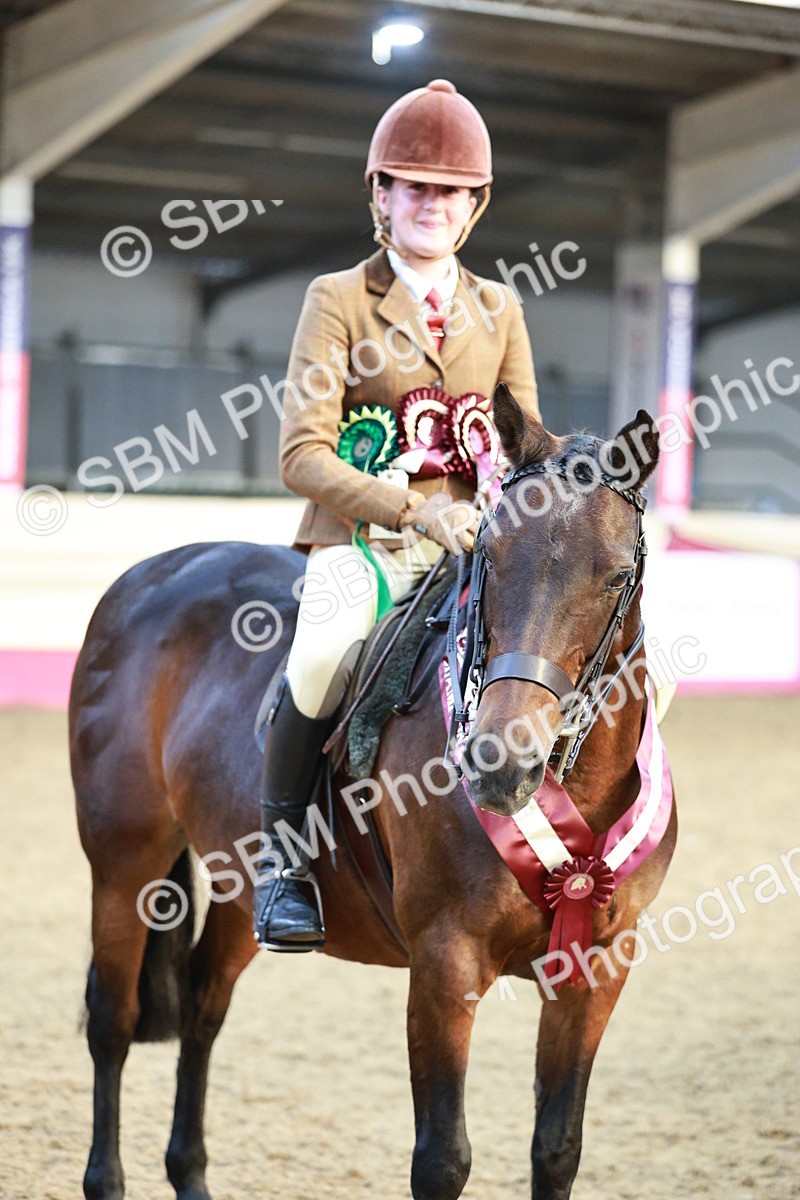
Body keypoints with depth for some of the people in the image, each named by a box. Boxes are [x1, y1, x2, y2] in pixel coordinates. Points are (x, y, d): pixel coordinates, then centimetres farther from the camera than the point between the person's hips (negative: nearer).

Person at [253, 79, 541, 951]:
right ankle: (281, 857, -13)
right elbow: (304, 456, -7)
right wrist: (416, 511, -20)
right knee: (324, 658, -37)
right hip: (362, 539, -4)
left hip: (474, 544, 4)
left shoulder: (498, 309, 15)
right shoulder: (339, 300, 2)